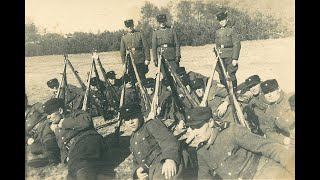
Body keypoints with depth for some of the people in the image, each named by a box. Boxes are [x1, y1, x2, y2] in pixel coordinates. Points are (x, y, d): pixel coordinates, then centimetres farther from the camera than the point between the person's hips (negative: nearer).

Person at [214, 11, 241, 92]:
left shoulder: (232, 30, -3)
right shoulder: (217, 32, 13)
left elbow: (237, 45, -7)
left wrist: (235, 58, -13)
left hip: (230, 57, -5)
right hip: (221, 57, 5)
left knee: (231, 75, -5)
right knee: (221, 75, 7)